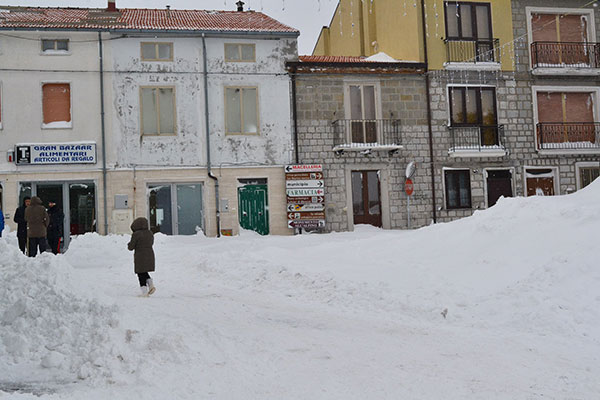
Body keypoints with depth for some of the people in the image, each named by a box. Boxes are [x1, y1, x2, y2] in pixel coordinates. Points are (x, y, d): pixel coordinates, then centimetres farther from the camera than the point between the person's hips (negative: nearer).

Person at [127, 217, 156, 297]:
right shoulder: (150, 233, 3)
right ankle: (151, 285, 7)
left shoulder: (136, 234, -15)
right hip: (150, 256, 6)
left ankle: (144, 292, 5)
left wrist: (130, 244, 12)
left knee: (141, 274, 5)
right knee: (144, 272, 23)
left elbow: (131, 247, -9)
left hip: (140, 257, -6)